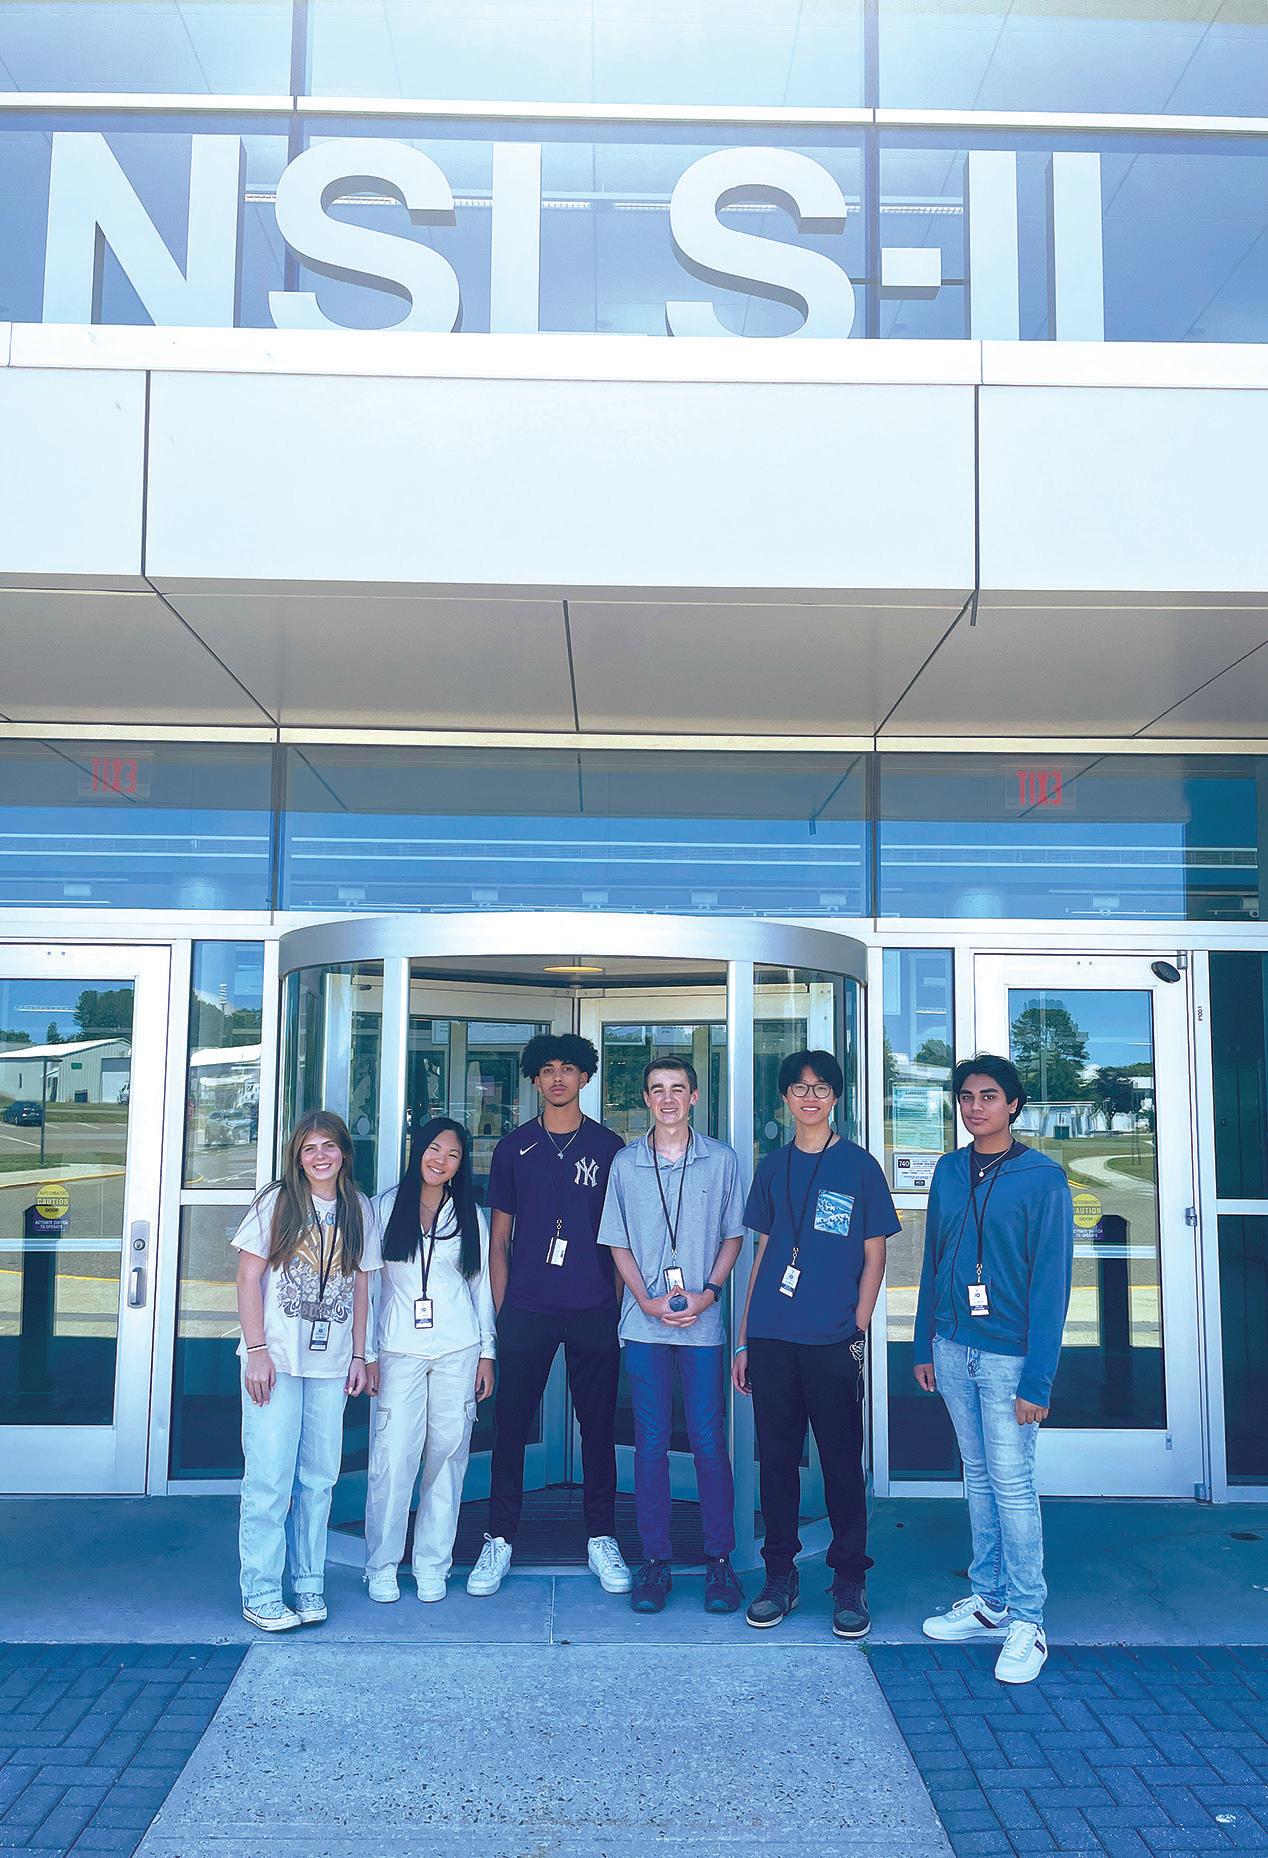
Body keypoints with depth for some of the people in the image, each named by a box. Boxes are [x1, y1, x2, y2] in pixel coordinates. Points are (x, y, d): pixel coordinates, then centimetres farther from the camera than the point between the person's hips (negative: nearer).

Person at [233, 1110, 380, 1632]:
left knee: (318, 1478, 7)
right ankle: (260, 1594, 8)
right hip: (276, 1361, -3)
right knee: (270, 1477, -3)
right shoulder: (276, 1204, -1)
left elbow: (360, 1287, 13)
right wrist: (257, 1350, -9)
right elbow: (249, 1280, -2)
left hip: (331, 1364, 3)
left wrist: (359, 1355, 8)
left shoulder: (359, 1212, 8)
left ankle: (309, 1585, 19)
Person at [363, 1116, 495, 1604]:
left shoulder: (469, 1215, 10)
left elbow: (481, 1284, 12)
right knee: (392, 1459, -5)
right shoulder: (386, 1207, 5)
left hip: (458, 1351, 1)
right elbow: (368, 1282, 6)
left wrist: (486, 1352, 8)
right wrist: (367, 1352, 2)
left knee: (447, 1456, 3)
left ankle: (432, 1564, 16)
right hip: (399, 1350, -1)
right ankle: (381, 1566, 10)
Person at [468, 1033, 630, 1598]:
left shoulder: (609, 1147, 5)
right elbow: (499, 1237, 9)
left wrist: (624, 1302, 3)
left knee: (598, 1426, 7)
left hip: (594, 1311, 0)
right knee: (510, 1425, 4)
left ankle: (601, 1539, 20)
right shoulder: (514, 1147, 6)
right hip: (525, 1311, 0)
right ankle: (499, 1540, 17)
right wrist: (501, 1310, 3)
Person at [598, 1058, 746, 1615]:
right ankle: (654, 1561, 15)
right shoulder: (625, 1163, 5)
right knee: (650, 1443, 5)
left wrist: (709, 1293, -7)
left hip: (702, 1322, -1)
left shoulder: (721, 1160, 4)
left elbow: (733, 1236, 7)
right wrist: (646, 1300, -6)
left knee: (709, 1441, 2)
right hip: (644, 1323, 1)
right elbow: (618, 1242, 8)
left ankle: (719, 1560, 14)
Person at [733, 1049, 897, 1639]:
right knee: (776, 1457, 8)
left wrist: (857, 1331, -6)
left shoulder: (859, 1166, 2)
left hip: (833, 1342, -3)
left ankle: (849, 1583, 16)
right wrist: (743, 1340, 11)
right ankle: (780, 1576, 21)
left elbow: (873, 1258, 4)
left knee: (841, 1461, 3)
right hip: (771, 1339, 3)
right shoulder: (772, 1167, 11)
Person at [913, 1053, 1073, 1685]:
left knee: (1012, 1485, -1)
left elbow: (1050, 1282, -12)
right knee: (978, 1477, 14)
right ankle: (988, 1601, 25)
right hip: (953, 1349, 5)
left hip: (1008, 1354, -5)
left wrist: (1038, 1379, -14)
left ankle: (1026, 1621, 12)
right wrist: (925, 1345, 11)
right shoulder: (949, 1171, 7)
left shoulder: (1042, 1178, -10)